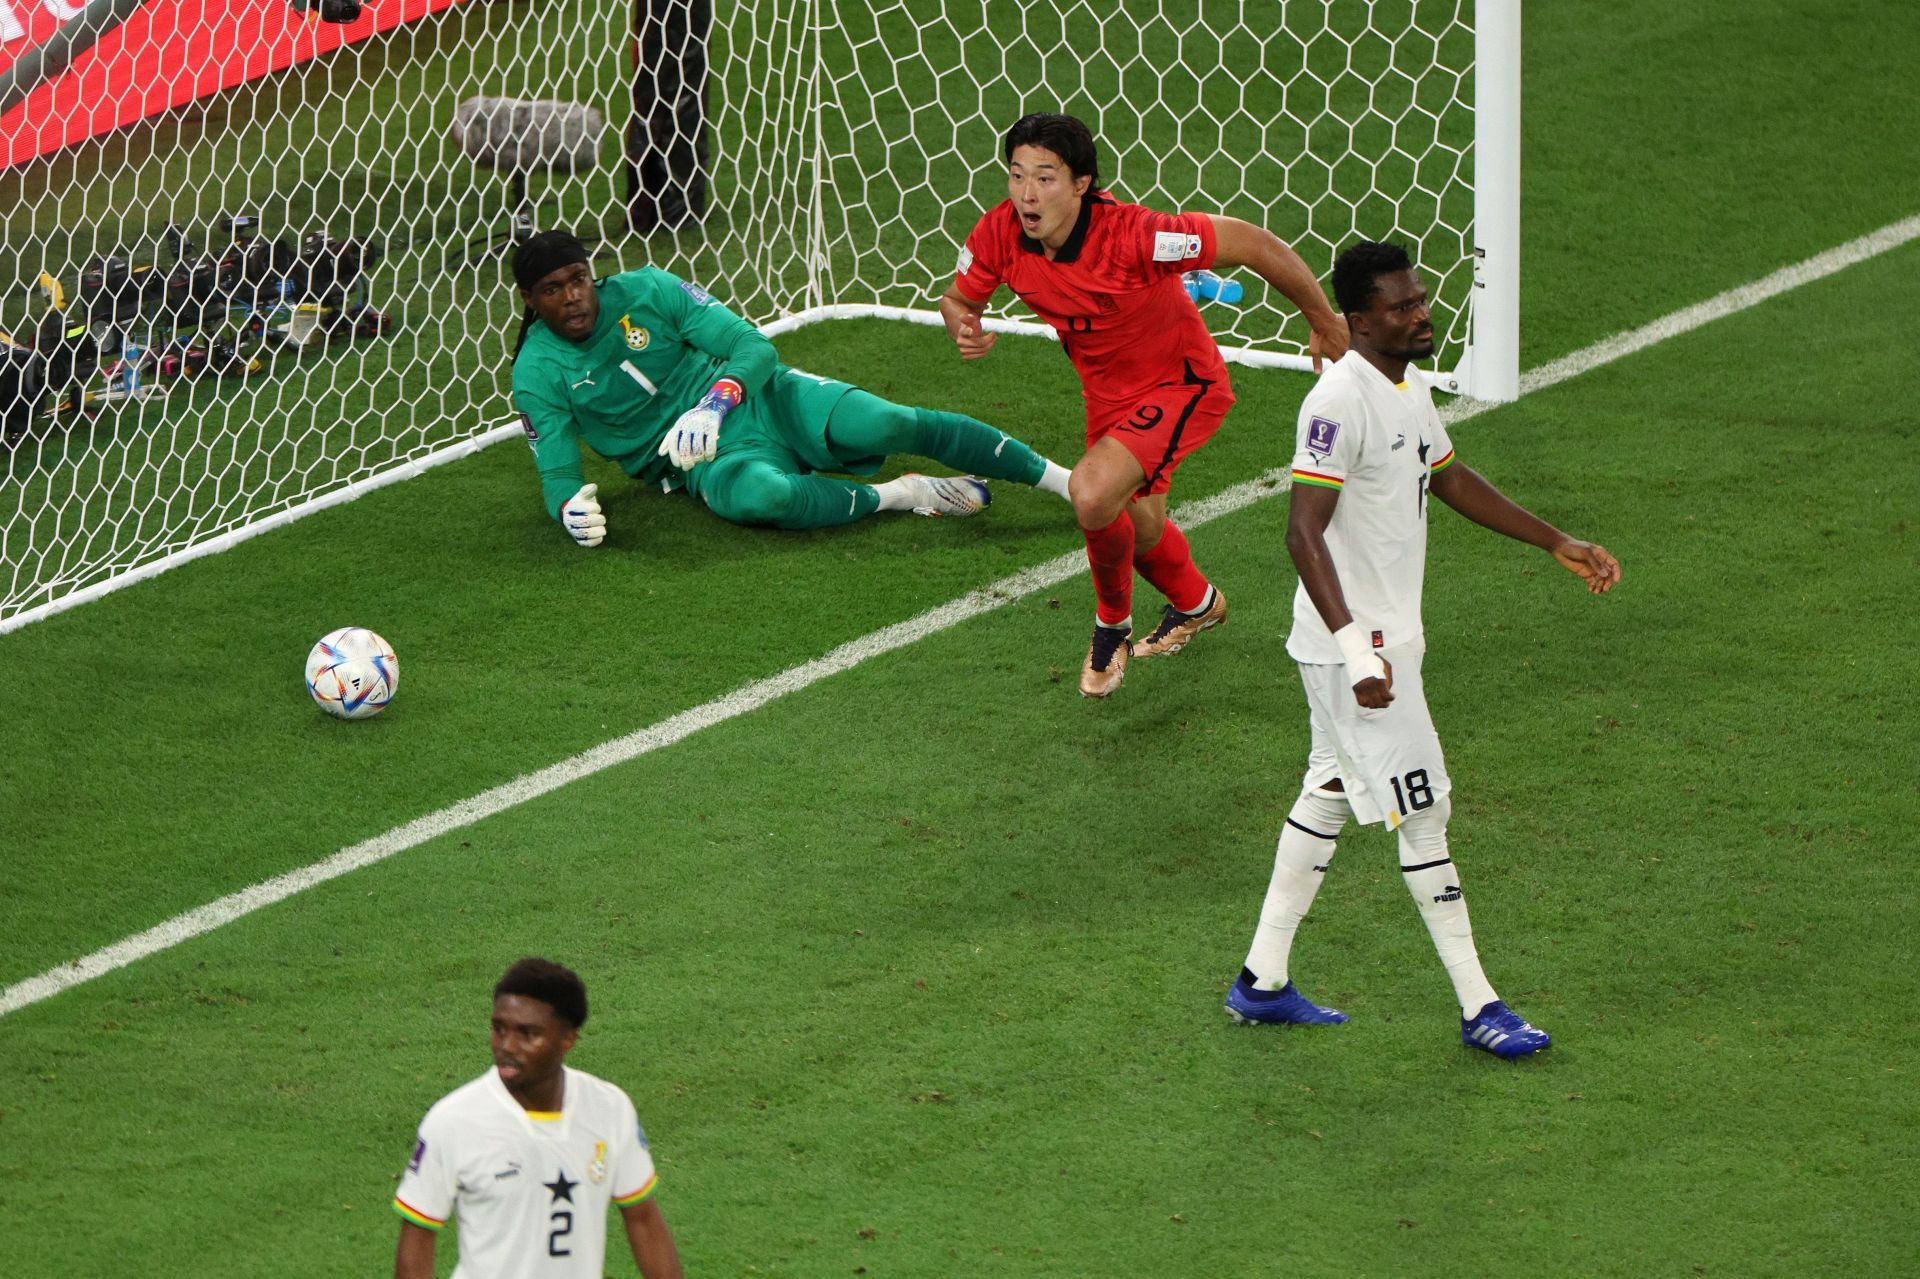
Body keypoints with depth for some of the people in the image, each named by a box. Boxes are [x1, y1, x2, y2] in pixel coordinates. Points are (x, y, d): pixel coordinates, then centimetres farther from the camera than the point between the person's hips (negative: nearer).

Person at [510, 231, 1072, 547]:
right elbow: (556, 471, -5)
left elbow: (755, 348, -5)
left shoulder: (646, 290, -5)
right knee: (755, 496, -40)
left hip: (760, 397, 2)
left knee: (885, 425, -22)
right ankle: (897, 496, -19)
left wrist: (714, 403, -25)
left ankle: (1059, 477, -18)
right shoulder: (537, 374, -5)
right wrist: (570, 504, -30)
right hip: (708, 457, -2)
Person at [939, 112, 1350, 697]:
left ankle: (1112, 625, 1)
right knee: (1140, 529, 24)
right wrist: (965, 329, -27)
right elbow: (960, 297, -1)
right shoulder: (1000, 233, -21)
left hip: (1183, 383, -6)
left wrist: (1324, 322, -21)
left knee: (1092, 493, -28)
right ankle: (1195, 604, 59)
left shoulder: (1131, 235, -37)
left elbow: (1251, 242, -31)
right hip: (1108, 391, 7)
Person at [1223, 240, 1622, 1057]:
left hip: (1386, 637, 10)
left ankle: (1262, 983, 25)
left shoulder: (1409, 385, 9)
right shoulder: (1340, 402, -22)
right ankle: (1477, 1009, 2)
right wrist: (1356, 650, -32)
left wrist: (1559, 545, 25)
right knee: (1422, 810, -5)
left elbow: (1449, 478, 25)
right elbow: (1303, 533, -25)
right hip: (1352, 645, -10)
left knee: (1329, 795, 16)